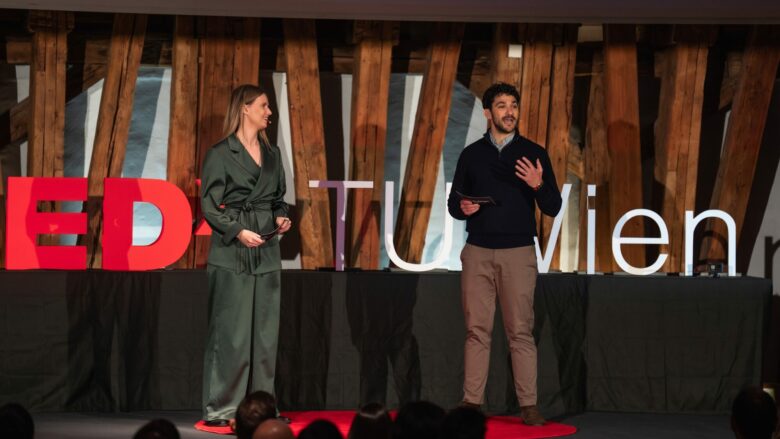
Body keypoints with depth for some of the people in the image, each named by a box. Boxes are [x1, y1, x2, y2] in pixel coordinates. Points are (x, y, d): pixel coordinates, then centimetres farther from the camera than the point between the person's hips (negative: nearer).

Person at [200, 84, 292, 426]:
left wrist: (281, 218, 0)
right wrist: (238, 231, -19)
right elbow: (209, 206, -8)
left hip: (267, 251, 6)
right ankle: (220, 409, -1)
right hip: (232, 252, -6)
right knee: (231, 331, -6)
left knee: (264, 331, 7)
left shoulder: (272, 154, 14)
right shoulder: (220, 154, -5)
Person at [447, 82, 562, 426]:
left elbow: (552, 208, 1)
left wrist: (538, 185, -18)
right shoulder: (471, 154, 9)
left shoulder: (533, 153, 4)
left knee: (521, 331, -3)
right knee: (477, 330, 2)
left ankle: (528, 405, -1)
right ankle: (471, 402, 5)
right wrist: (463, 208, -10)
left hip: (518, 254, -2)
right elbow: (453, 204, 13)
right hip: (478, 252, 2)